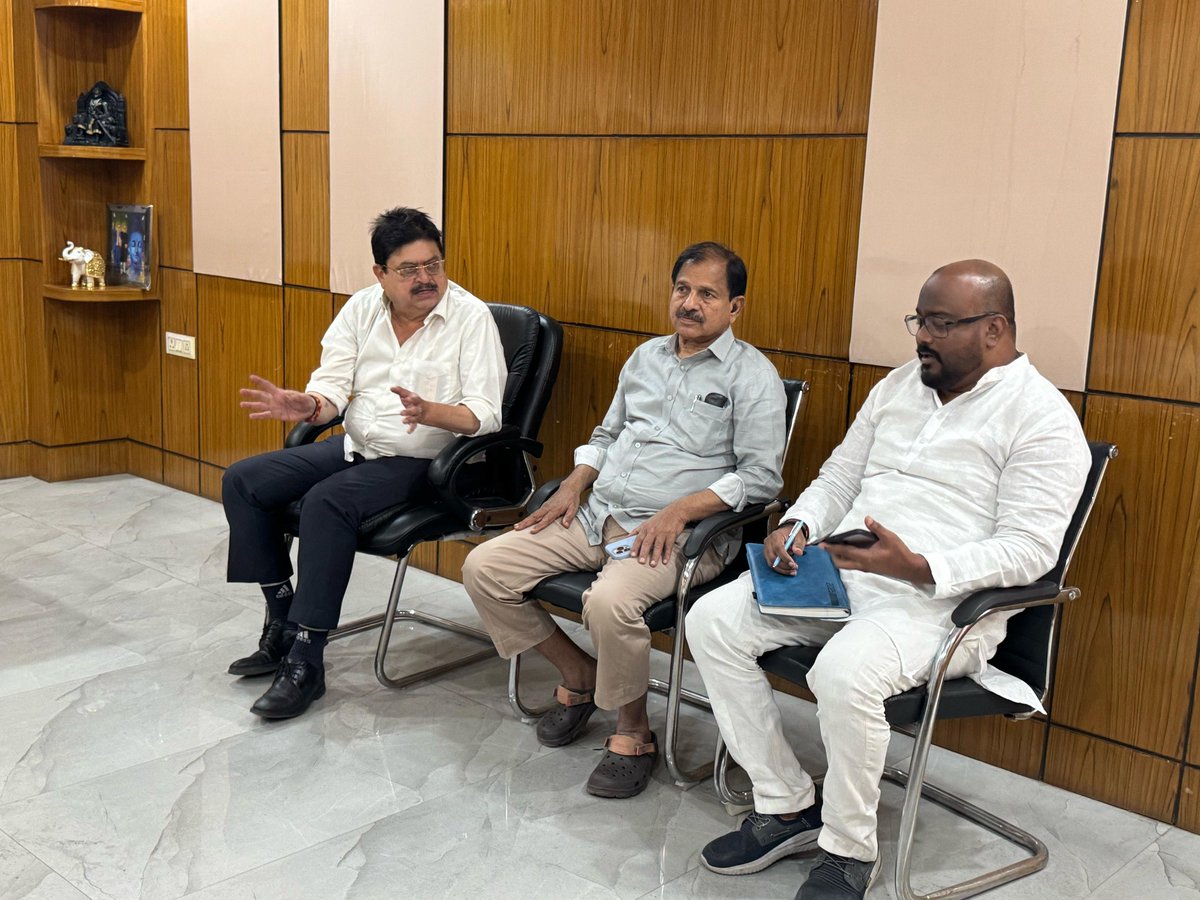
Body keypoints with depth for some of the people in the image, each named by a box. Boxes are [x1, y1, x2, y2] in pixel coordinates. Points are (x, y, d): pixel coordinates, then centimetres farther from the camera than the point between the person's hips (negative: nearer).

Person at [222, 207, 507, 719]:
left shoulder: (471, 317, -11)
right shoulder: (361, 308, 5)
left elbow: (486, 413, -18)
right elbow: (332, 385, 1)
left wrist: (429, 412, -37)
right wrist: (306, 406, -23)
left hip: (420, 462, -7)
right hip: (353, 446, 7)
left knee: (326, 501, -32)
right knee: (242, 482, -3)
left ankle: (305, 663, -23)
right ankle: (282, 624, 4)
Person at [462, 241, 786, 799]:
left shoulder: (752, 376, -2)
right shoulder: (645, 357, 19)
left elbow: (761, 476, -9)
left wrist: (680, 509, -19)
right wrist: (574, 484, 8)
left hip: (677, 531, -7)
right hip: (597, 516, 7)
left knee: (609, 602, -37)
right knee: (483, 568, -6)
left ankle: (633, 733, -8)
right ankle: (578, 674, 13)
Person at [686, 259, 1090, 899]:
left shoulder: (1041, 416, -6)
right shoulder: (899, 385, 17)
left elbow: (1029, 549, -14)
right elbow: (837, 479, 22)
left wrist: (918, 567, -27)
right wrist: (797, 527, -1)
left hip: (939, 601, -7)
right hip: (837, 575, 8)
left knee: (843, 672, -36)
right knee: (712, 621, -11)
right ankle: (787, 806, 0)